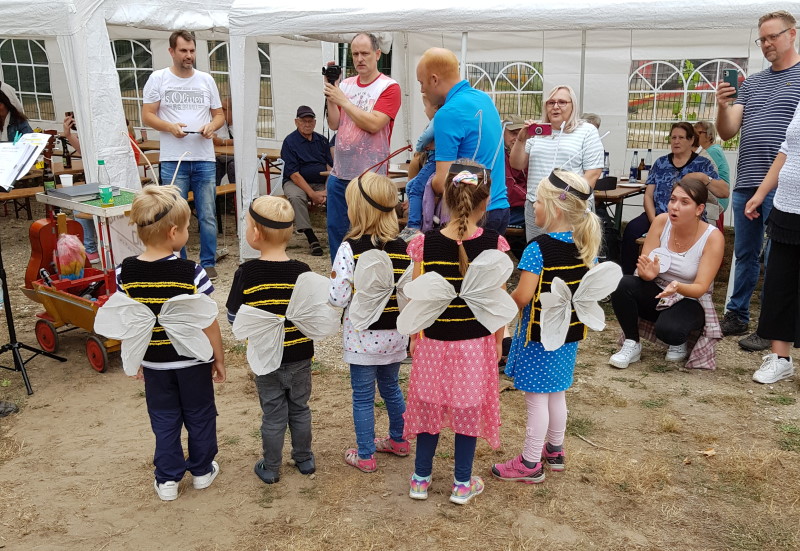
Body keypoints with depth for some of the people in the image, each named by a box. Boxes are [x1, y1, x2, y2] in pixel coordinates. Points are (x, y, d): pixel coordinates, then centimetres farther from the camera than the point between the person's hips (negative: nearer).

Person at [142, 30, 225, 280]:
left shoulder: (206, 80, 12)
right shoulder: (158, 78, 4)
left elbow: (219, 114, 14)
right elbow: (147, 115, 2)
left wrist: (212, 126, -8)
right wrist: (170, 127, -16)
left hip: (205, 159, 2)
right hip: (173, 160, -2)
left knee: (208, 216, 5)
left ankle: (208, 263, 16)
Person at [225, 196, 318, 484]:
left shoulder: (246, 273, -18)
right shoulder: (302, 272, -16)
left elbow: (234, 318, -11)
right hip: (300, 355, 1)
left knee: (273, 414, 14)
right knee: (300, 409, 20)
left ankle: (271, 468, 28)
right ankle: (304, 459, 35)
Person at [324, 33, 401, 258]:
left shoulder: (389, 87, -5)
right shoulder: (345, 85, 12)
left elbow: (373, 124, -18)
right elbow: (334, 124, 7)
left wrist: (342, 100, -13)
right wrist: (331, 99, -7)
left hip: (370, 175, -6)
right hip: (339, 173, 6)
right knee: (335, 228, 11)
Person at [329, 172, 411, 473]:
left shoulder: (349, 249, -19)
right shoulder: (402, 248, -6)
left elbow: (338, 299, -20)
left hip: (362, 338, -4)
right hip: (395, 335, 5)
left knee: (363, 397, 10)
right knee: (391, 388, 24)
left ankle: (365, 456, 22)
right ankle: (398, 440, 40)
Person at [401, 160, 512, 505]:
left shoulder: (425, 244, -12)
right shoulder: (494, 244, -13)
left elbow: (416, 301, -7)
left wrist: (414, 338, 8)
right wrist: (498, 342, 7)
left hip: (433, 341, 1)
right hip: (476, 344, 0)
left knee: (429, 406, 16)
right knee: (469, 409, 14)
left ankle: (421, 479, 30)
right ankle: (463, 484, 28)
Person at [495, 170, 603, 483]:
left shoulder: (538, 248, -22)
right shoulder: (586, 245, -1)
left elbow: (522, 297, -25)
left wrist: (506, 303, -5)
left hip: (539, 334, -7)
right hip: (570, 332, 7)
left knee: (536, 398, 4)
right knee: (556, 393, 22)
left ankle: (530, 464, 16)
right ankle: (555, 451, 37)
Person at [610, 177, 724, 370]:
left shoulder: (713, 237, -18)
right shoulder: (661, 221, -11)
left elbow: (700, 288, -20)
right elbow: (643, 268, -10)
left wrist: (678, 287, -42)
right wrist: (648, 273, -35)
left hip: (690, 301, -3)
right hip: (657, 293, 3)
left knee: (668, 330, -35)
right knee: (623, 284, -29)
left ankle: (680, 342, 5)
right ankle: (632, 345, -9)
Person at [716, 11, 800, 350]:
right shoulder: (751, 83, 15)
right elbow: (727, 133, 9)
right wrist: (723, 106, -10)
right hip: (745, 184, 5)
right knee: (745, 254, 12)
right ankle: (737, 316, 22)